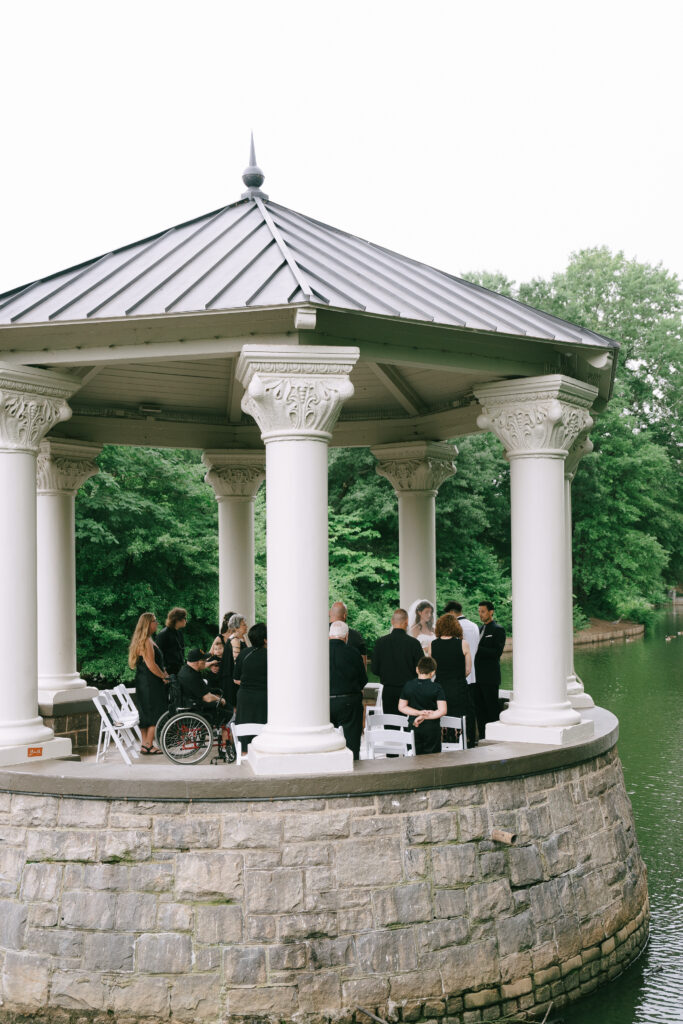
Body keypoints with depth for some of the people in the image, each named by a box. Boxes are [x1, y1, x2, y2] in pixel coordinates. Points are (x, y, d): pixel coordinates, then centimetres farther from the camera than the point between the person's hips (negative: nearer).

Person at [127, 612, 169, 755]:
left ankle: (145, 744, 16)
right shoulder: (146, 642, -17)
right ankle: (148, 745, -4)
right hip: (150, 683, -10)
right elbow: (151, 665, -21)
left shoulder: (148, 641, 17)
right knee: (156, 715, -5)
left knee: (146, 714, 12)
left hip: (143, 683, 10)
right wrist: (164, 676, -10)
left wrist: (163, 672, 10)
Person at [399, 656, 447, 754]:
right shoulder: (436, 688, -10)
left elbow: (402, 707, 1)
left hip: (413, 726, 3)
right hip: (431, 728, -2)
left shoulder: (408, 686, -1)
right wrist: (424, 717, -13)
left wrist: (419, 713, -8)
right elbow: (442, 711, -16)